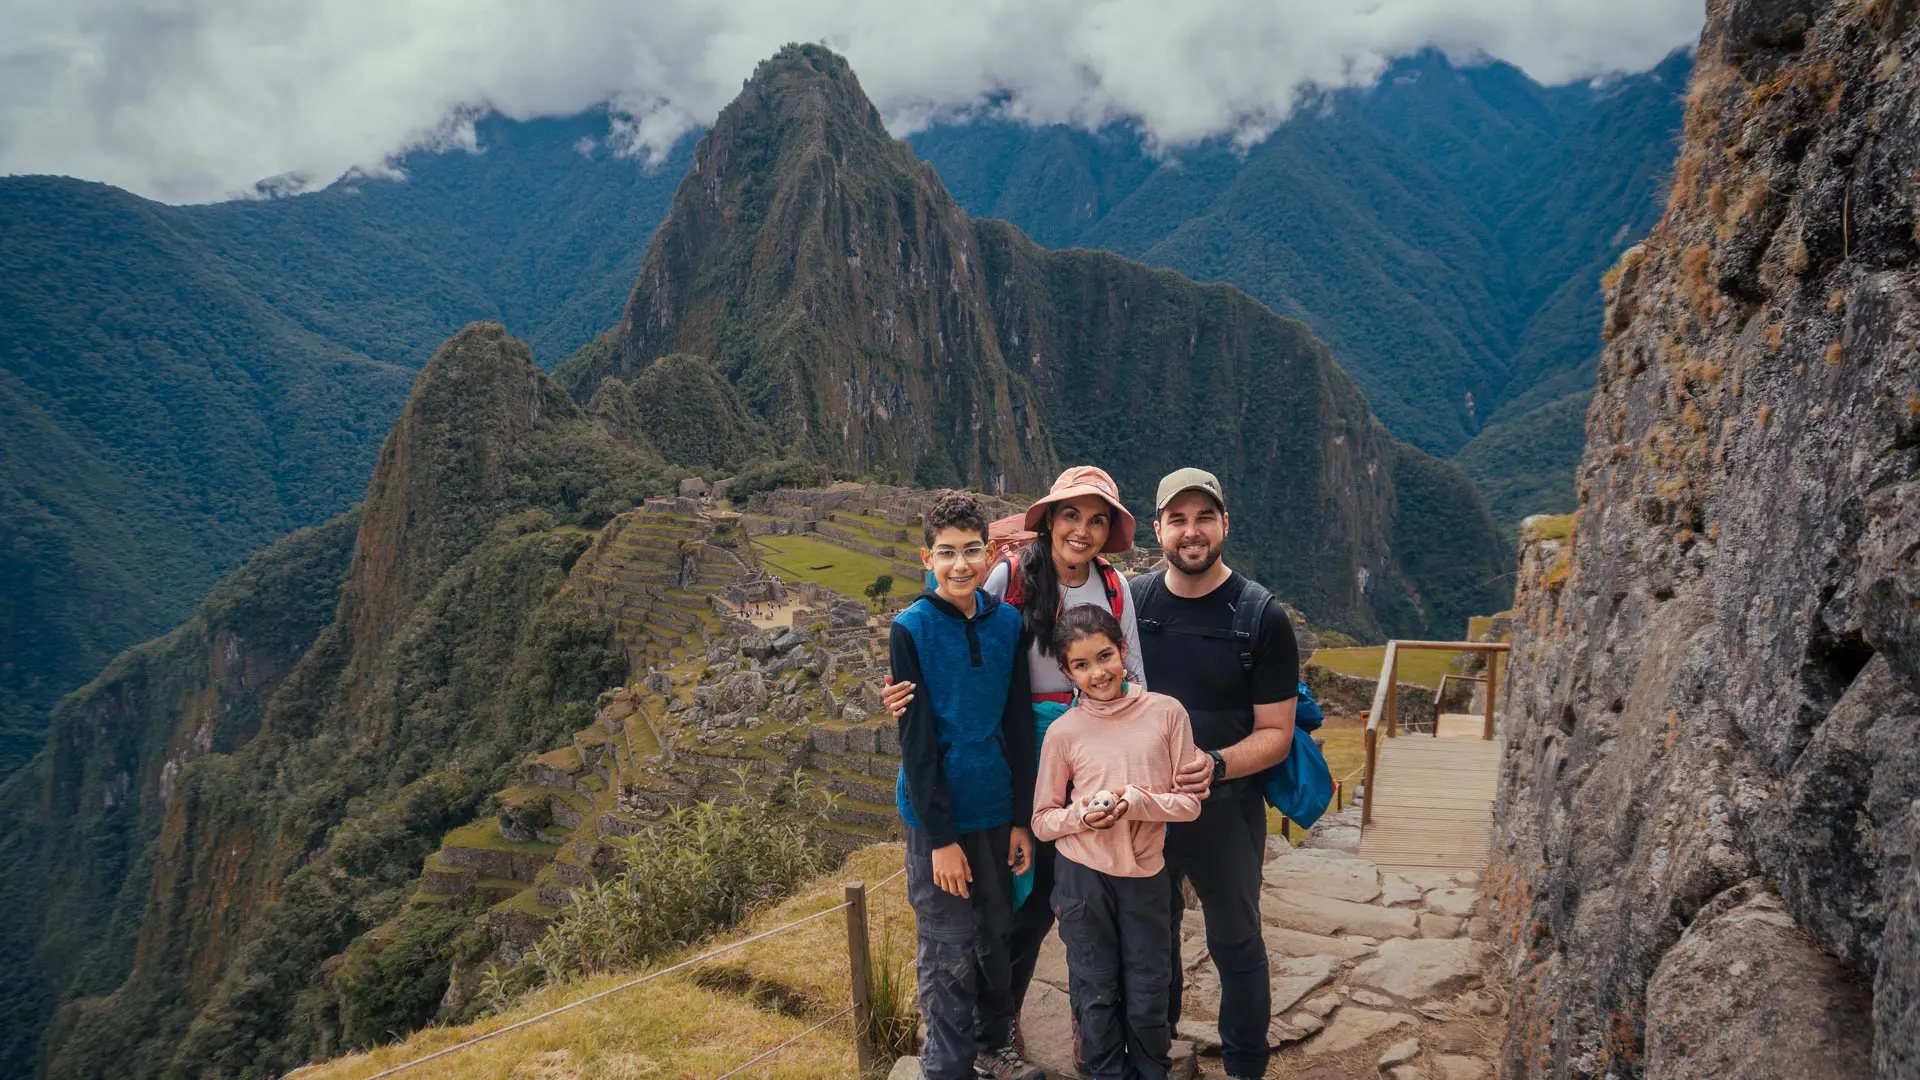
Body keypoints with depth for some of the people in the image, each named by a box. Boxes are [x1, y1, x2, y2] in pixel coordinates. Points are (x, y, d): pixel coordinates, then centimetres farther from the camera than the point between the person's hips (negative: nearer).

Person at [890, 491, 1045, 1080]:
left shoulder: (1007, 621, 0)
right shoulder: (911, 629, -11)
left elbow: (1018, 724, 5)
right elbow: (916, 740, -12)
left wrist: (1022, 818, 4)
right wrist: (941, 837, -13)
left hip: (997, 810, 4)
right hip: (939, 815, -4)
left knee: (996, 938, 16)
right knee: (951, 952, 4)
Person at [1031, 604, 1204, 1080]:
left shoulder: (1166, 712, -7)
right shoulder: (1063, 731, -6)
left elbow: (1189, 801, -3)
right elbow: (1042, 821, 0)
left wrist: (1137, 801, -19)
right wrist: (1082, 816, -19)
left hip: (1146, 874, 0)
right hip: (1083, 876, 0)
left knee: (1147, 999, 12)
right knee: (1096, 995, 12)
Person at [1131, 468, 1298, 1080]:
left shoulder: (1261, 616, -12)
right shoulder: (1131, 601, -4)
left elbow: (1275, 733, -11)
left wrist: (1217, 765, -29)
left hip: (1224, 811, -3)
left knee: (1236, 946, 15)